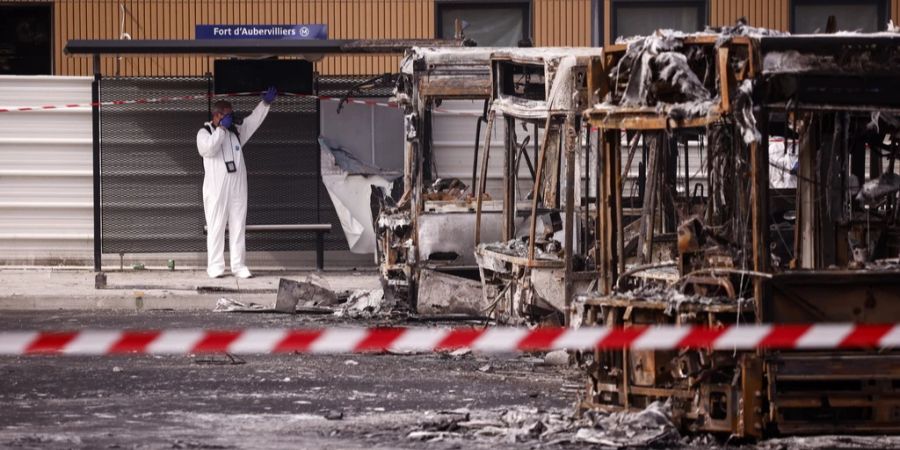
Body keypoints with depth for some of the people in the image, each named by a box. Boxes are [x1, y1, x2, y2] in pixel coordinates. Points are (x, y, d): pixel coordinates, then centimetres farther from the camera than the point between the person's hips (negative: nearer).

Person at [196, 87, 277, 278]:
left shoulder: (236, 130, 14)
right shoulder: (205, 133, 0)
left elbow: (253, 121, 22)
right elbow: (208, 148, -19)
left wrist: (265, 103, 12)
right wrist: (221, 128, -13)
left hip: (237, 187, 5)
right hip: (216, 189, -5)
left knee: (238, 226, 4)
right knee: (216, 226, -4)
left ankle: (239, 266, 5)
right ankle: (215, 267, -4)